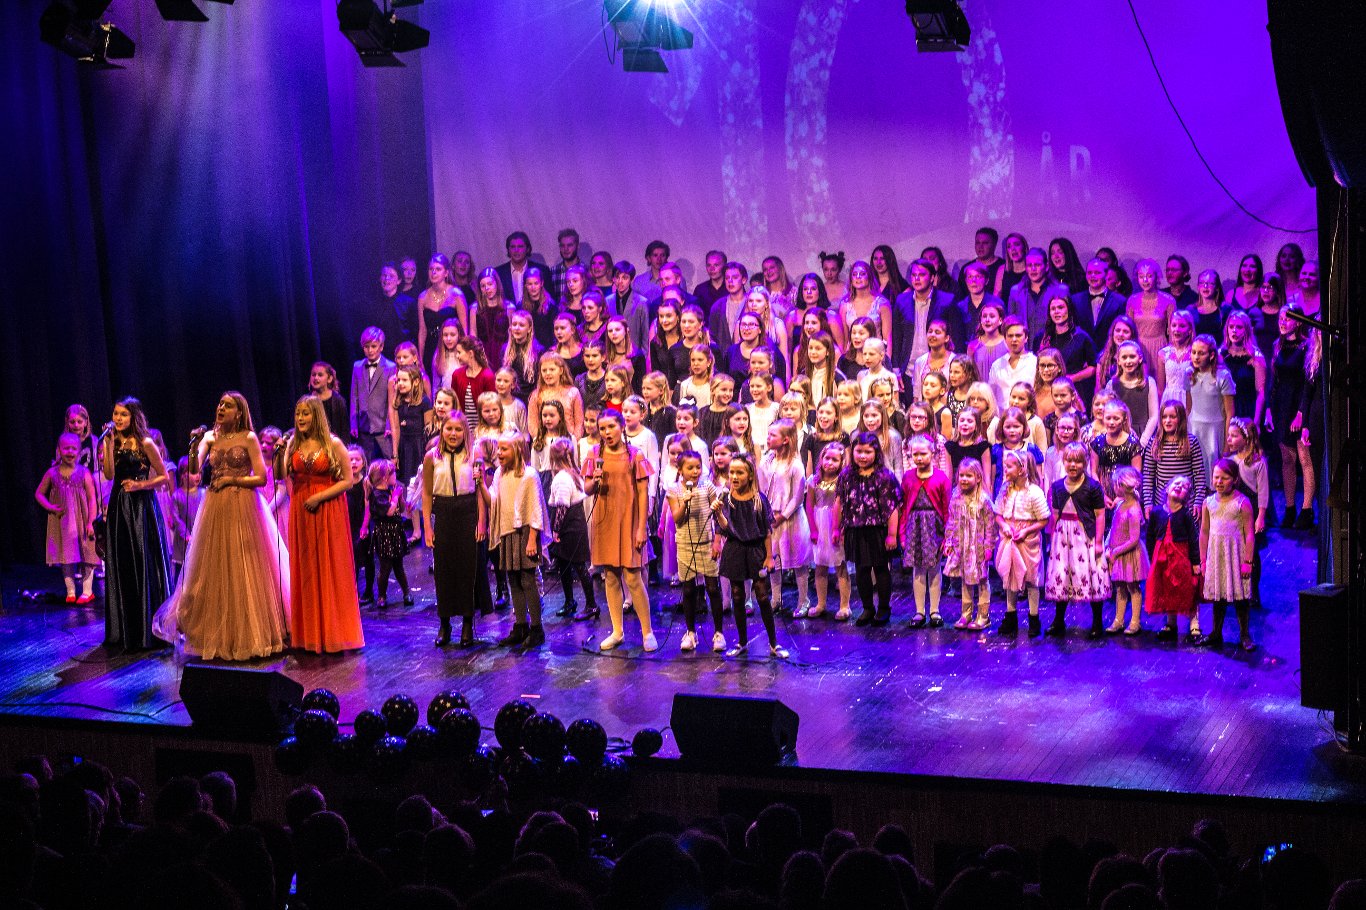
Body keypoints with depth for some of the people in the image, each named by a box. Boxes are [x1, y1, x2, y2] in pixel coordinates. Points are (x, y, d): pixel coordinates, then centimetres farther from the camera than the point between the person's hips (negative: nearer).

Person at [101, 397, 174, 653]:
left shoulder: (145, 444, -4)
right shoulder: (112, 442, 7)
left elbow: (163, 477, -1)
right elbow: (109, 474, -8)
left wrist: (140, 484, -13)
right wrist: (109, 444, -13)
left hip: (142, 506, -4)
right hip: (119, 507, 4)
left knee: (145, 565, -2)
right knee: (121, 567, 6)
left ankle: (149, 631, 6)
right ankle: (125, 631, 14)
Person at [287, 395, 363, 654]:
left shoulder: (333, 445, -5)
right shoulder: (293, 445, 8)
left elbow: (348, 480, -7)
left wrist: (320, 496, -15)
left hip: (328, 512, -4)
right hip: (300, 512, 4)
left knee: (330, 570, -1)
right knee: (304, 570, 6)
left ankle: (333, 632, 7)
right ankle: (308, 634, 13)